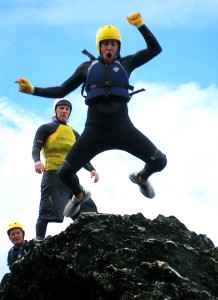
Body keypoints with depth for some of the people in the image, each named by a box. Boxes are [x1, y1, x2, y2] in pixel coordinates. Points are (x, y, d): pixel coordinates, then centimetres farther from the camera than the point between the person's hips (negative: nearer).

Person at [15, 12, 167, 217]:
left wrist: (140, 25, 3)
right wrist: (33, 90, 6)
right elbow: (61, 91, 16)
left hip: (123, 128, 0)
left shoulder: (125, 64, 14)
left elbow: (155, 49, 13)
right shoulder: (87, 67, 13)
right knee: (64, 174, -6)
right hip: (95, 130, 0)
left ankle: (141, 177, 28)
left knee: (159, 161, -11)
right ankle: (79, 196, 32)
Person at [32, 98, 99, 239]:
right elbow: (36, 148, -4)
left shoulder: (74, 133, 25)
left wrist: (92, 169, 1)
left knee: (90, 210, 0)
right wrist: (37, 161, -27)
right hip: (53, 175, -6)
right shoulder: (46, 128, 9)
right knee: (48, 211, -18)